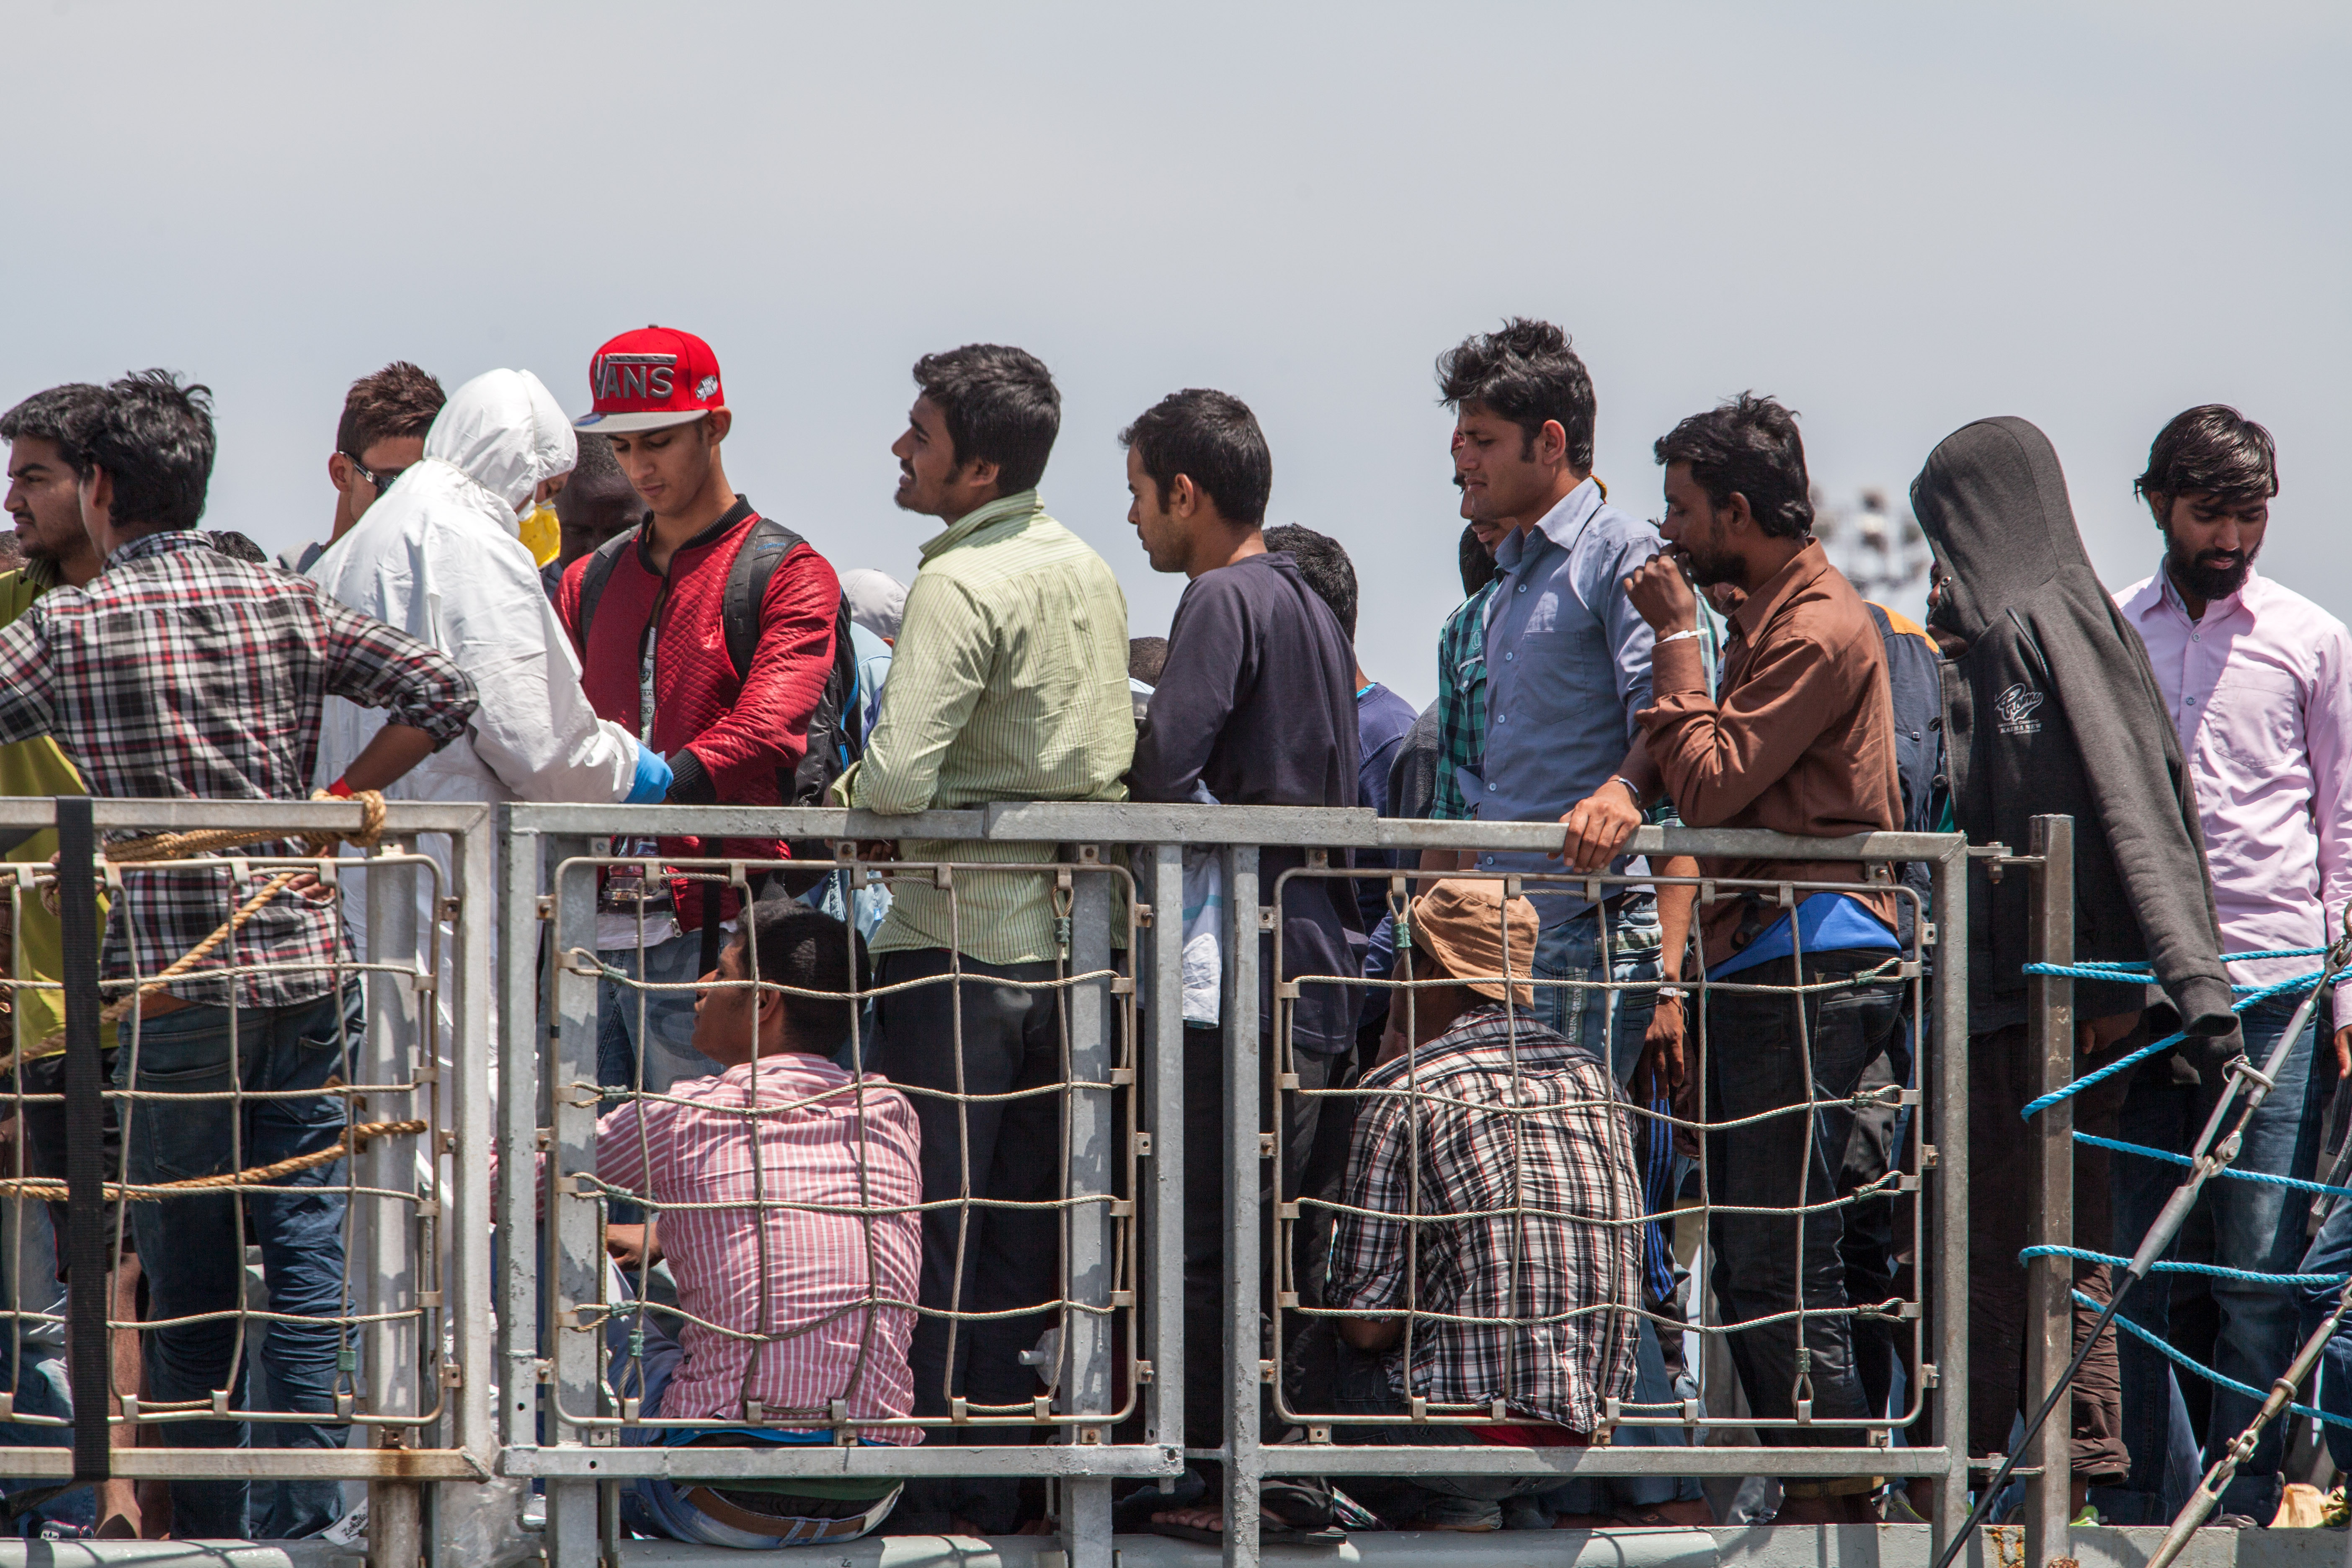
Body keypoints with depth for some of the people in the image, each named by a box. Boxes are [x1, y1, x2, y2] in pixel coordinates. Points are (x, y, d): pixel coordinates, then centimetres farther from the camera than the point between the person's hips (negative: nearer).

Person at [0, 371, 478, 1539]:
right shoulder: (286, 606, 6)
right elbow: (444, 695, 4)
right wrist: (331, 804, 11)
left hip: (173, 982, -3)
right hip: (302, 961, 3)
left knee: (187, 1276, 5)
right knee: (307, 1242, 4)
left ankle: (208, 1536, 8)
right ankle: (317, 1521, -1)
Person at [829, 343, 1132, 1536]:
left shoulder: (962, 585, -15)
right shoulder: (1089, 573, 11)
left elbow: (898, 778, -24)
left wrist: (849, 790, -2)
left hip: (962, 938, -8)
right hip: (1068, 933, 8)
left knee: (936, 1220, -3)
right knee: (1028, 1225, 11)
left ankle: (936, 1488, -3)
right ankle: (1011, 1472, 13)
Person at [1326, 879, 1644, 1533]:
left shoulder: (1403, 1091, -8)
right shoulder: (1591, 1074, 10)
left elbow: (1366, 1323, -9)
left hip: (1476, 1416, -7)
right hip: (1588, 1426, 7)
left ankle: (1457, 1517, 6)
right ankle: (1518, 1519, 14)